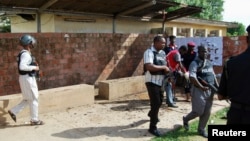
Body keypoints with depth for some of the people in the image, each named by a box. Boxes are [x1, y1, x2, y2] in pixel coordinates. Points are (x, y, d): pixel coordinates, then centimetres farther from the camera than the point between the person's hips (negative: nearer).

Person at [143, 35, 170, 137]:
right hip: (152, 81, -8)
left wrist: (167, 70, -3)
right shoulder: (149, 52, -16)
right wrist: (163, 67, -21)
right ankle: (152, 127, 6)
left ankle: (151, 114, 53)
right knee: (156, 103, -7)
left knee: (159, 101, 24)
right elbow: (149, 67, -30)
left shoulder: (162, 53, 9)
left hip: (160, 81, 8)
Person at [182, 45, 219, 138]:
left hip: (210, 90, 7)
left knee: (207, 112, 9)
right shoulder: (195, 63, -11)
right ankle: (186, 119, 26)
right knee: (199, 111, -3)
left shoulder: (209, 63, 12)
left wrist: (218, 87, 7)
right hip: (199, 90, -7)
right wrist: (202, 87, -23)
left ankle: (201, 129, 24)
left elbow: (213, 76, 18)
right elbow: (192, 78, -23)